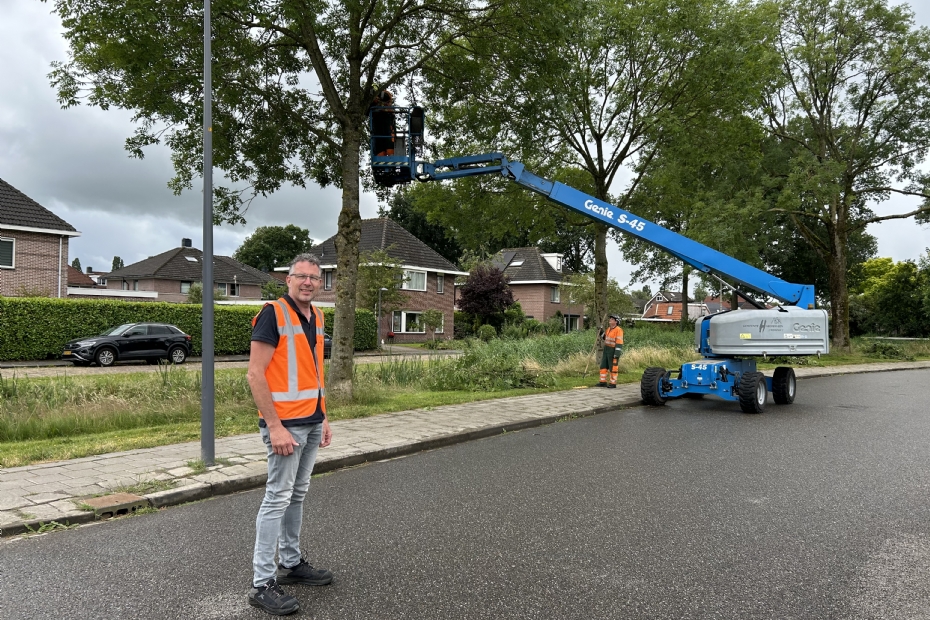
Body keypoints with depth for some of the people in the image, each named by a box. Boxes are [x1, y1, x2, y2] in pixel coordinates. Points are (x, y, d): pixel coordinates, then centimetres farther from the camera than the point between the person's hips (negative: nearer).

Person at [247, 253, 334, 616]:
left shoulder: (316, 317, 11)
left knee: (298, 495, 16)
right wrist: (275, 426, -21)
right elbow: (255, 374, -18)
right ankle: (262, 584, 6)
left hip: (312, 423, 8)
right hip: (285, 424, -8)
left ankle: (291, 563, 29)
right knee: (278, 498, -3)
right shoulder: (273, 314, -14)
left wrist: (323, 417, 15)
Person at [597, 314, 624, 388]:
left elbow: (619, 342, -20)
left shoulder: (618, 330, -16)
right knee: (603, 366, 10)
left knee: (613, 368, -1)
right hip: (606, 349, 9)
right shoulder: (609, 329, 11)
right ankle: (603, 382, 17)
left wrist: (617, 353, -24)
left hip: (613, 350, -9)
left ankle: (613, 383, 8)